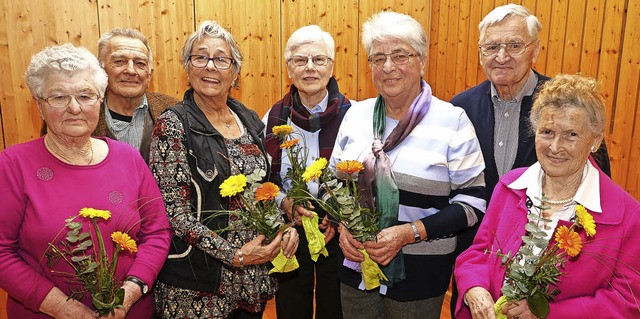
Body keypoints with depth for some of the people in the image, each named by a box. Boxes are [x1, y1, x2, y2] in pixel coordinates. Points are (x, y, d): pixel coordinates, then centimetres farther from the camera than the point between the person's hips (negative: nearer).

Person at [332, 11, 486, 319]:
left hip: (420, 274, -3)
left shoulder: (452, 120, -10)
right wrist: (342, 225, -9)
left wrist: (409, 232, -19)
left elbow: (472, 202, -9)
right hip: (356, 266, 3)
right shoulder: (356, 114, 1)